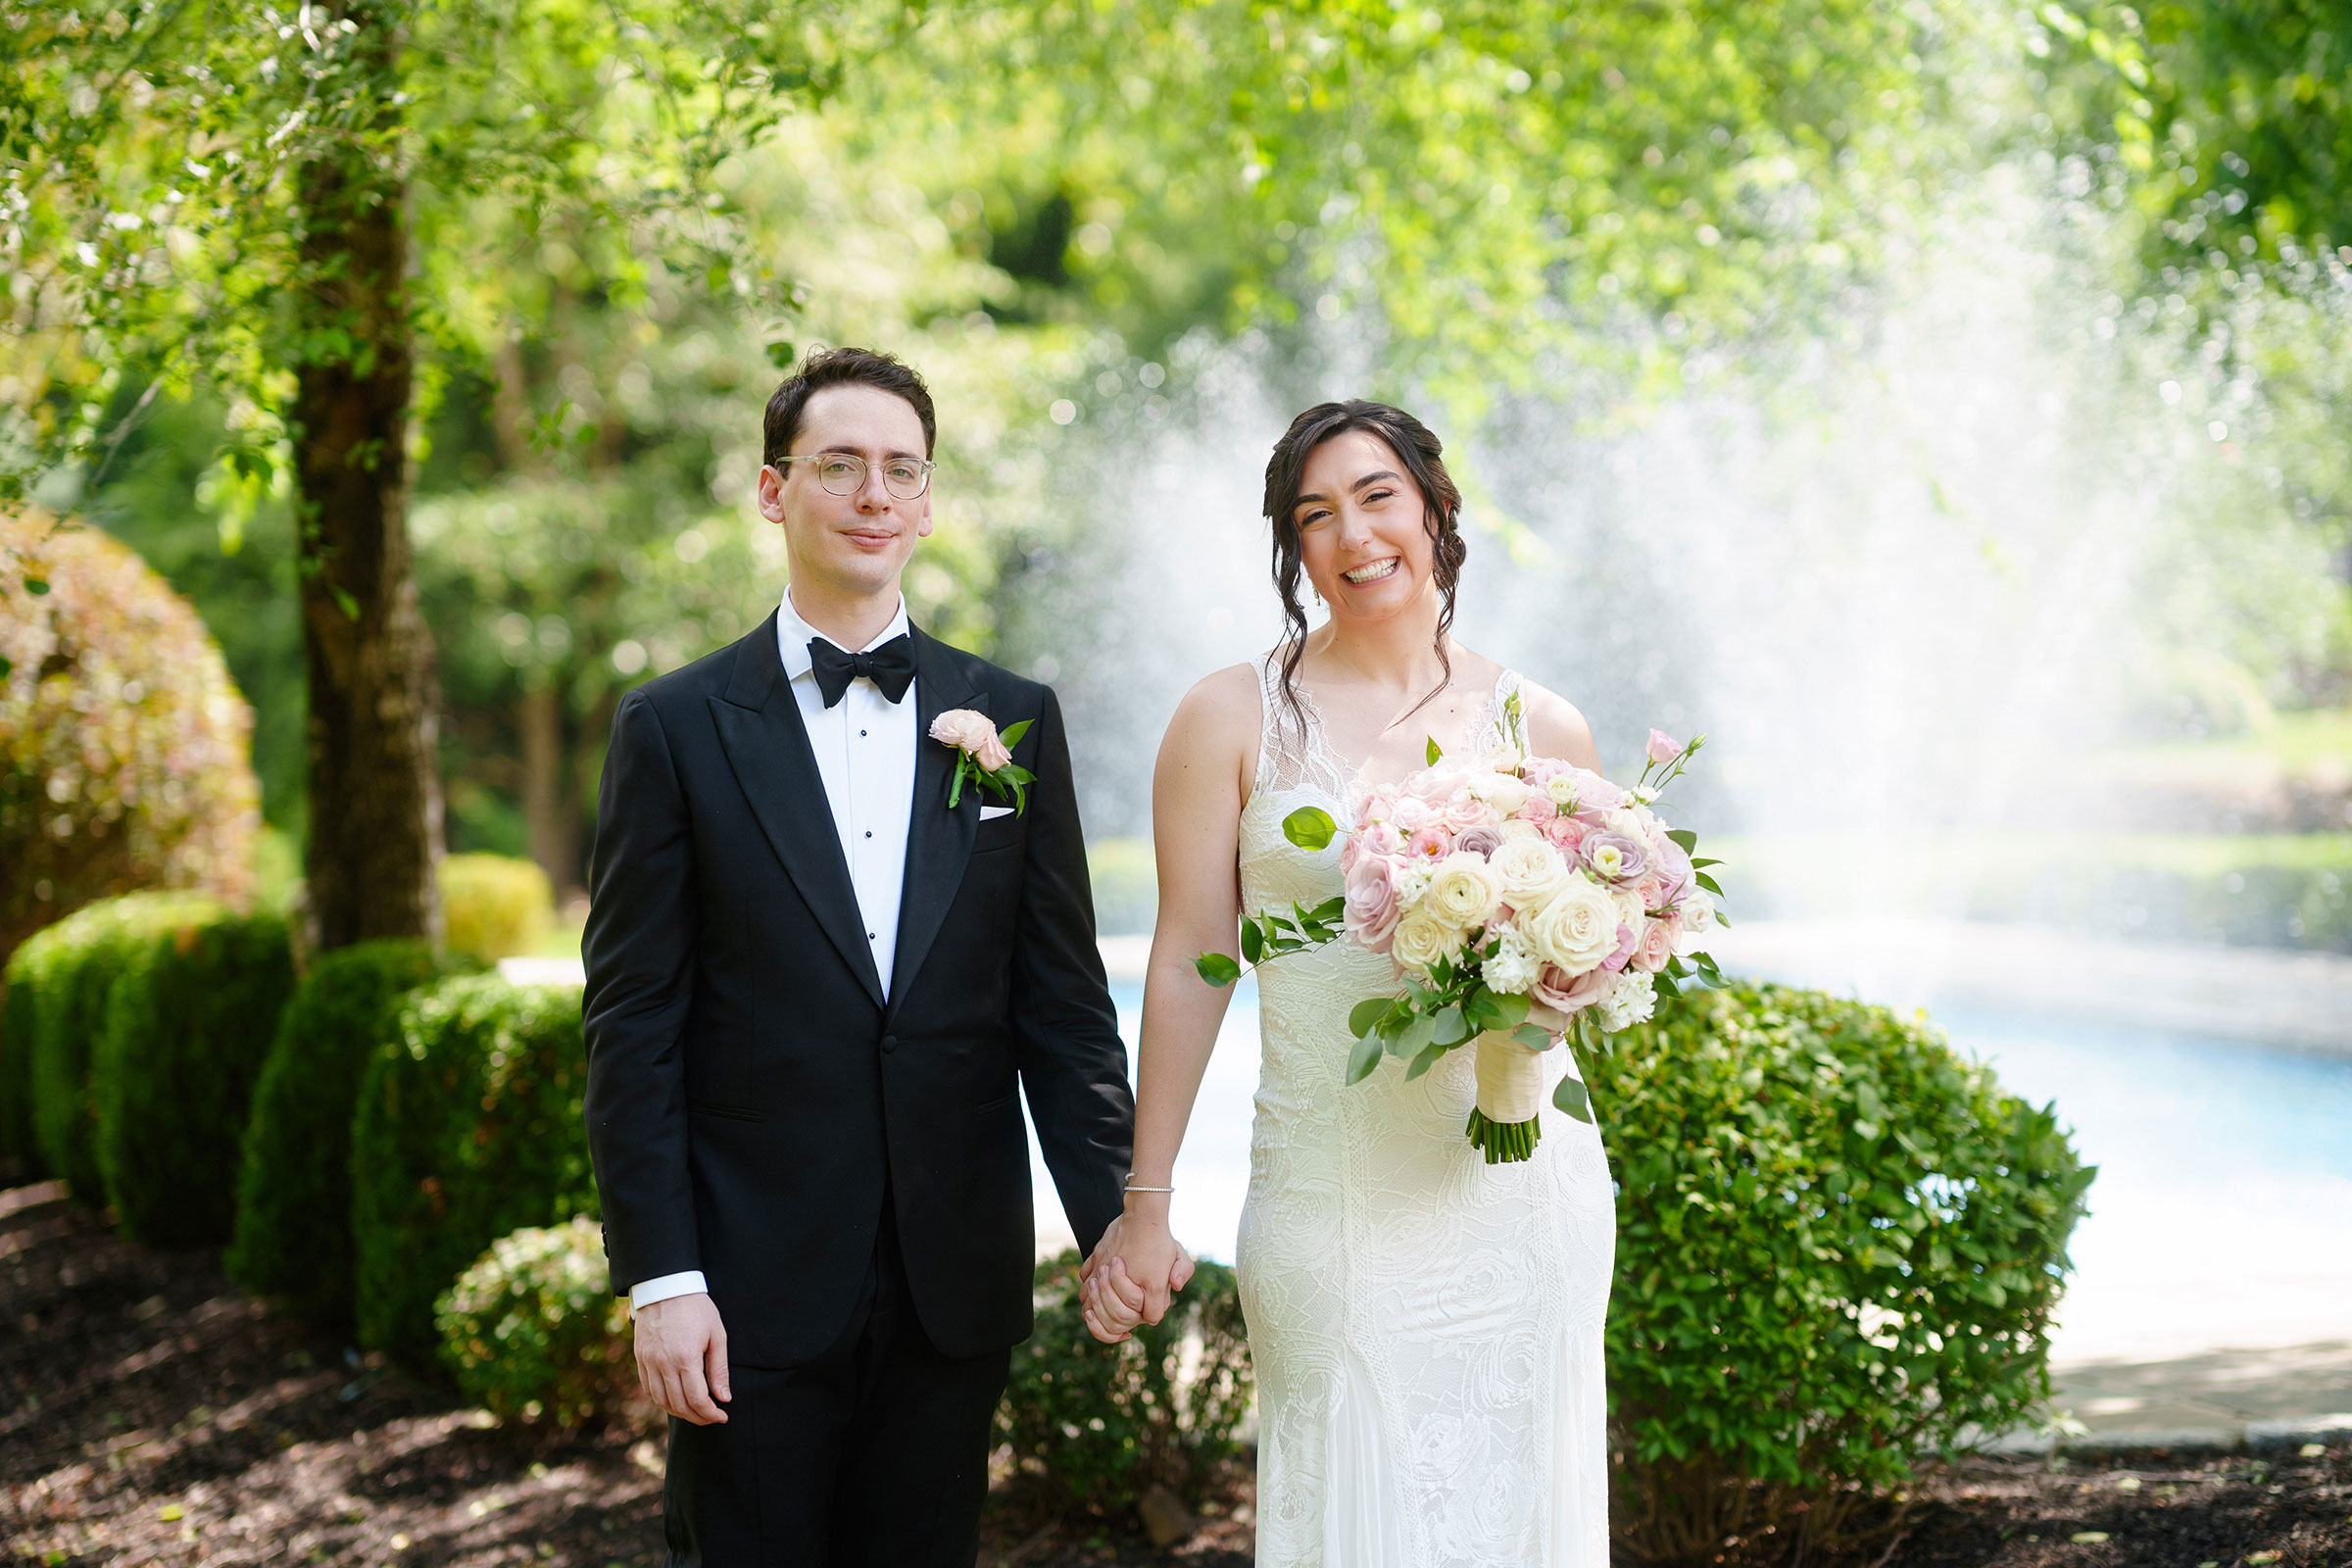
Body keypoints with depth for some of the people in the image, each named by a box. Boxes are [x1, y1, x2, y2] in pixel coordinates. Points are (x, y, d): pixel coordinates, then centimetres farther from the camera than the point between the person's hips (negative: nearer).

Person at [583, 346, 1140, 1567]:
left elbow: (1061, 998, 7)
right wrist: (660, 1279, -9)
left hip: (957, 1284, 2)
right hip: (755, 1285, -2)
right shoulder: (676, 728, 0)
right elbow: (633, 1023, -3)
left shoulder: (1014, 721, 7)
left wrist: (1112, 1215, -4)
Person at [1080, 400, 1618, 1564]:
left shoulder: (1540, 727, 6)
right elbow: (1189, 965, 0)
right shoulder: (1234, 716, 0)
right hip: (1330, 1197, -2)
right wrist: (1145, 1207, 0)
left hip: (1520, 1194, 2)